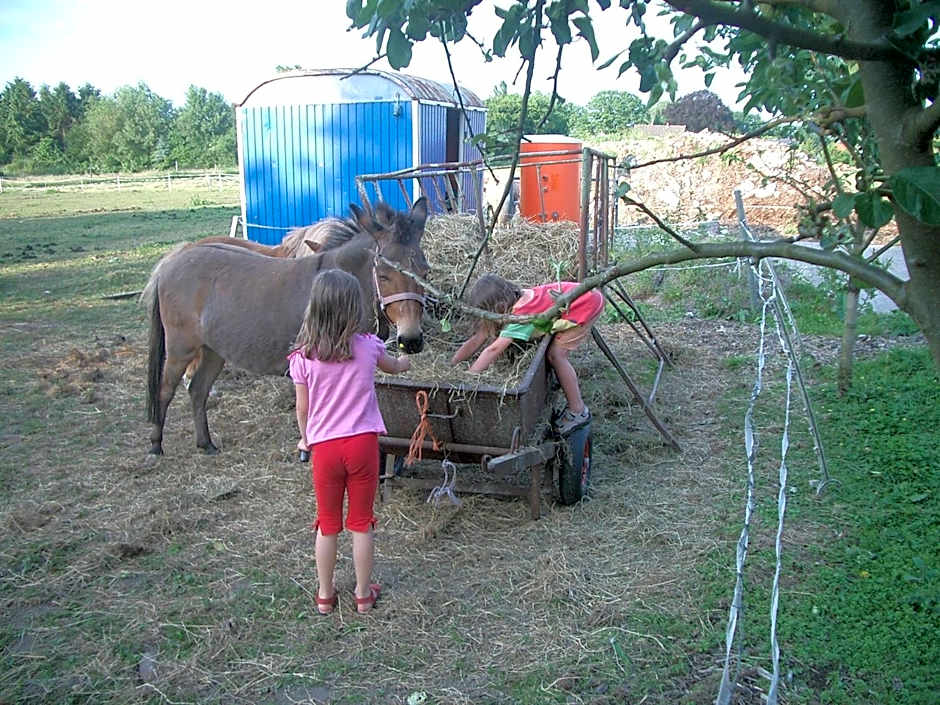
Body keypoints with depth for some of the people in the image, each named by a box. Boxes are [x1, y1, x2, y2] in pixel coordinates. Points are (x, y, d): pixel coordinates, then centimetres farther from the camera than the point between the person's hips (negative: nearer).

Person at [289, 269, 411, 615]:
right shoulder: (367, 347, -5)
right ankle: (363, 593, 26)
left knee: (327, 524, 16)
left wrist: (305, 438, 19)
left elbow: (303, 408, -1)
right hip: (362, 443, 0)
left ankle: (325, 594, 29)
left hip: (324, 446, 0)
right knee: (361, 522, 14)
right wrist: (403, 362, 42)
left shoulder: (303, 357, -9)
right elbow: (392, 366, 17)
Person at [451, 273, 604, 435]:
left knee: (556, 354, -11)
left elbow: (493, 350, -34)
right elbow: (476, 340, -5)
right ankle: (569, 381, 34)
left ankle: (578, 412, 0)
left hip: (588, 304, -8)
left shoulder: (521, 314, -30)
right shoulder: (507, 305, -6)